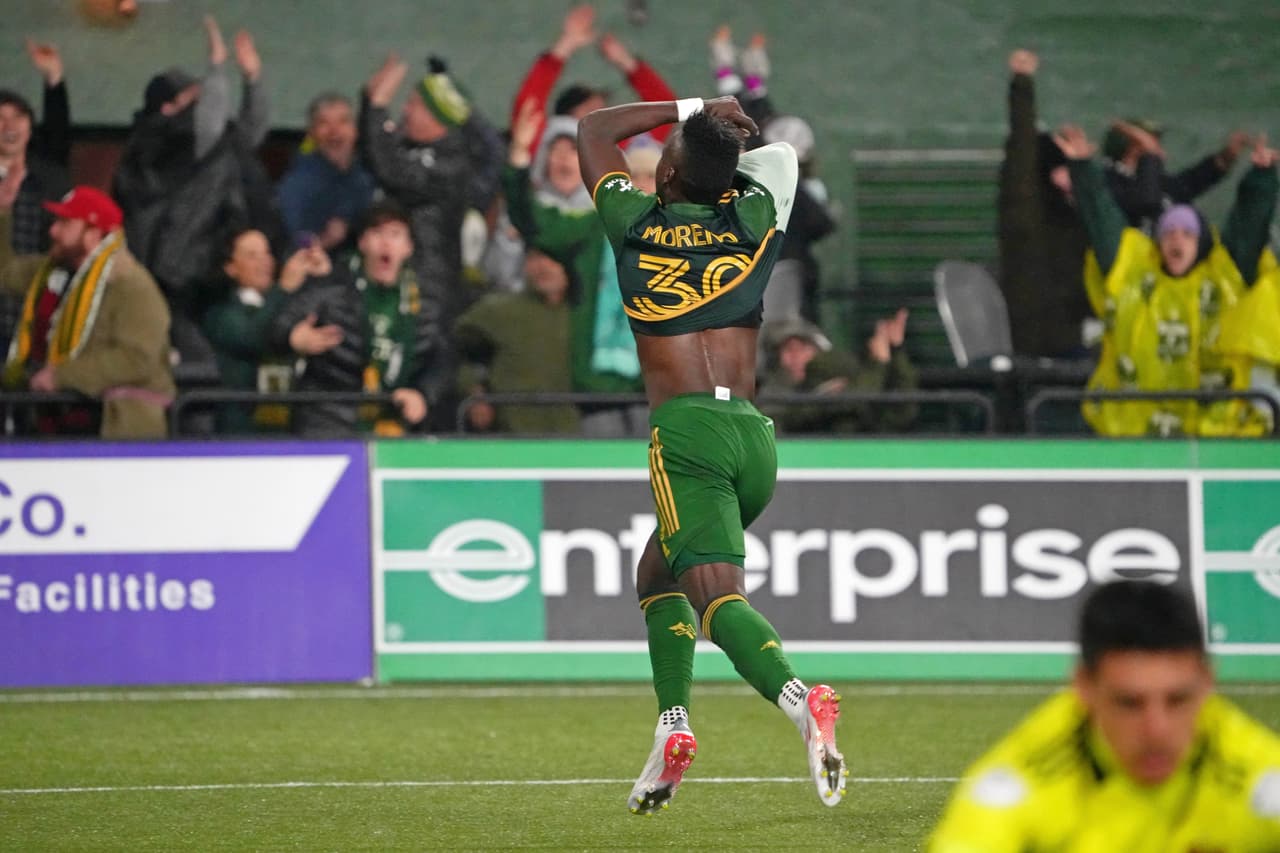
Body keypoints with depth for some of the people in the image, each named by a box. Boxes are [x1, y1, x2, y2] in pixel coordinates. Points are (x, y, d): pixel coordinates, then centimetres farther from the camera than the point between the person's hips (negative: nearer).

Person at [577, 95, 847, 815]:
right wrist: (718, 133, 33)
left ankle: (802, 702, -43)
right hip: (756, 433, 5)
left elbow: (594, 130, 24)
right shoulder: (754, 222, 13)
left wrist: (688, 110, 24)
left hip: (686, 431, -5)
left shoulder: (639, 225, 7)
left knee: (716, 595, -18)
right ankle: (673, 728, 11)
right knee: (658, 569, 24)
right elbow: (780, 153, 35)